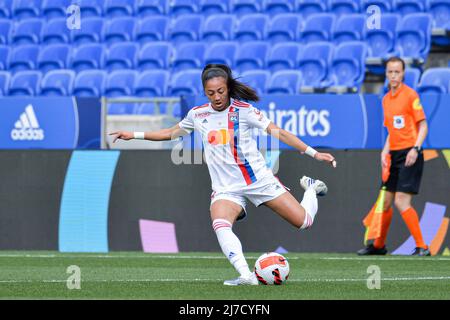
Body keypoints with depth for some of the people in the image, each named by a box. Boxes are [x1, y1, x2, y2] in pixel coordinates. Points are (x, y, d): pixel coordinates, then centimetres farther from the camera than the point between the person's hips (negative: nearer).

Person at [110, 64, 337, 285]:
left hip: (259, 179, -2)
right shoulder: (198, 114, 4)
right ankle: (246, 276, -40)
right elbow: (171, 133, 21)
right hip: (226, 189, 2)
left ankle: (311, 188, 30)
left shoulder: (243, 109, -8)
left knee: (303, 222, -3)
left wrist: (314, 153, -16)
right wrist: (134, 135, 19)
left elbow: (277, 132, -10)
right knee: (220, 225, -32)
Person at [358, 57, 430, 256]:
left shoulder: (410, 95, -8)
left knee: (401, 202, -15)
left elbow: (423, 126, -8)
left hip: (409, 155, -7)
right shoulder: (386, 99, 14)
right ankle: (379, 245, 27)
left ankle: (422, 247, -11)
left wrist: (415, 149, -21)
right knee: (385, 201, 12)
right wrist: (385, 153, 8)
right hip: (394, 156, 7)